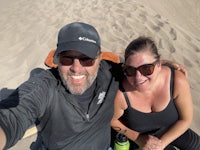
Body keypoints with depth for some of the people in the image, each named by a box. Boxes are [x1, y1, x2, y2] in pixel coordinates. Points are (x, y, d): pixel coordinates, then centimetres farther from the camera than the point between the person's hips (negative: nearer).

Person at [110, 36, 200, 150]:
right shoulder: (120, 94, -36)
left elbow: (185, 119, -15)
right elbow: (113, 120, -14)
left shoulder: (177, 81, -31)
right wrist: (138, 138, -17)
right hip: (138, 134, -2)